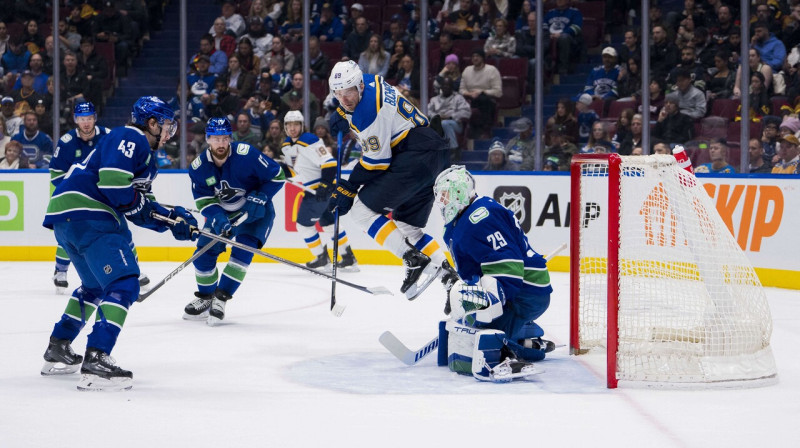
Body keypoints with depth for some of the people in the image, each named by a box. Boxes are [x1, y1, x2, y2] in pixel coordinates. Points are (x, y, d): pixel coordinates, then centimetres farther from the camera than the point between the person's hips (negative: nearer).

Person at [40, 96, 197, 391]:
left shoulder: (143, 153, 27)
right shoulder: (130, 138, -6)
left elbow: (141, 210, 25)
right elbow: (113, 182, -21)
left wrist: (173, 220, 12)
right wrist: (140, 204, -6)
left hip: (66, 217, 11)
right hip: (85, 214, -11)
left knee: (96, 284, 29)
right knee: (123, 284, -17)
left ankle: (57, 351, 36)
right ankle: (95, 362, -26)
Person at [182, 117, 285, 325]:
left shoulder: (246, 155, -27)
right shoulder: (198, 167, -15)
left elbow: (277, 175, -17)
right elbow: (204, 201, -12)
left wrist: (258, 199, -24)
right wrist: (218, 219, -30)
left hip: (255, 212, -4)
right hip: (221, 212, 4)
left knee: (242, 251, -22)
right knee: (204, 252, -4)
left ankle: (220, 298, -14)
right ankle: (205, 298, 18)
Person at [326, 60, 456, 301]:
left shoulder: (368, 112, -18)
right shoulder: (368, 81, 10)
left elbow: (377, 161, -15)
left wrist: (348, 188, -7)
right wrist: (341, 114, 14)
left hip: (416, 154, -11)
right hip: (433, 155, 11)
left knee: (362, 208, -9)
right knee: (406, 225, 17)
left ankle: (415, 262, -14)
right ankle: (448, 273, 10)